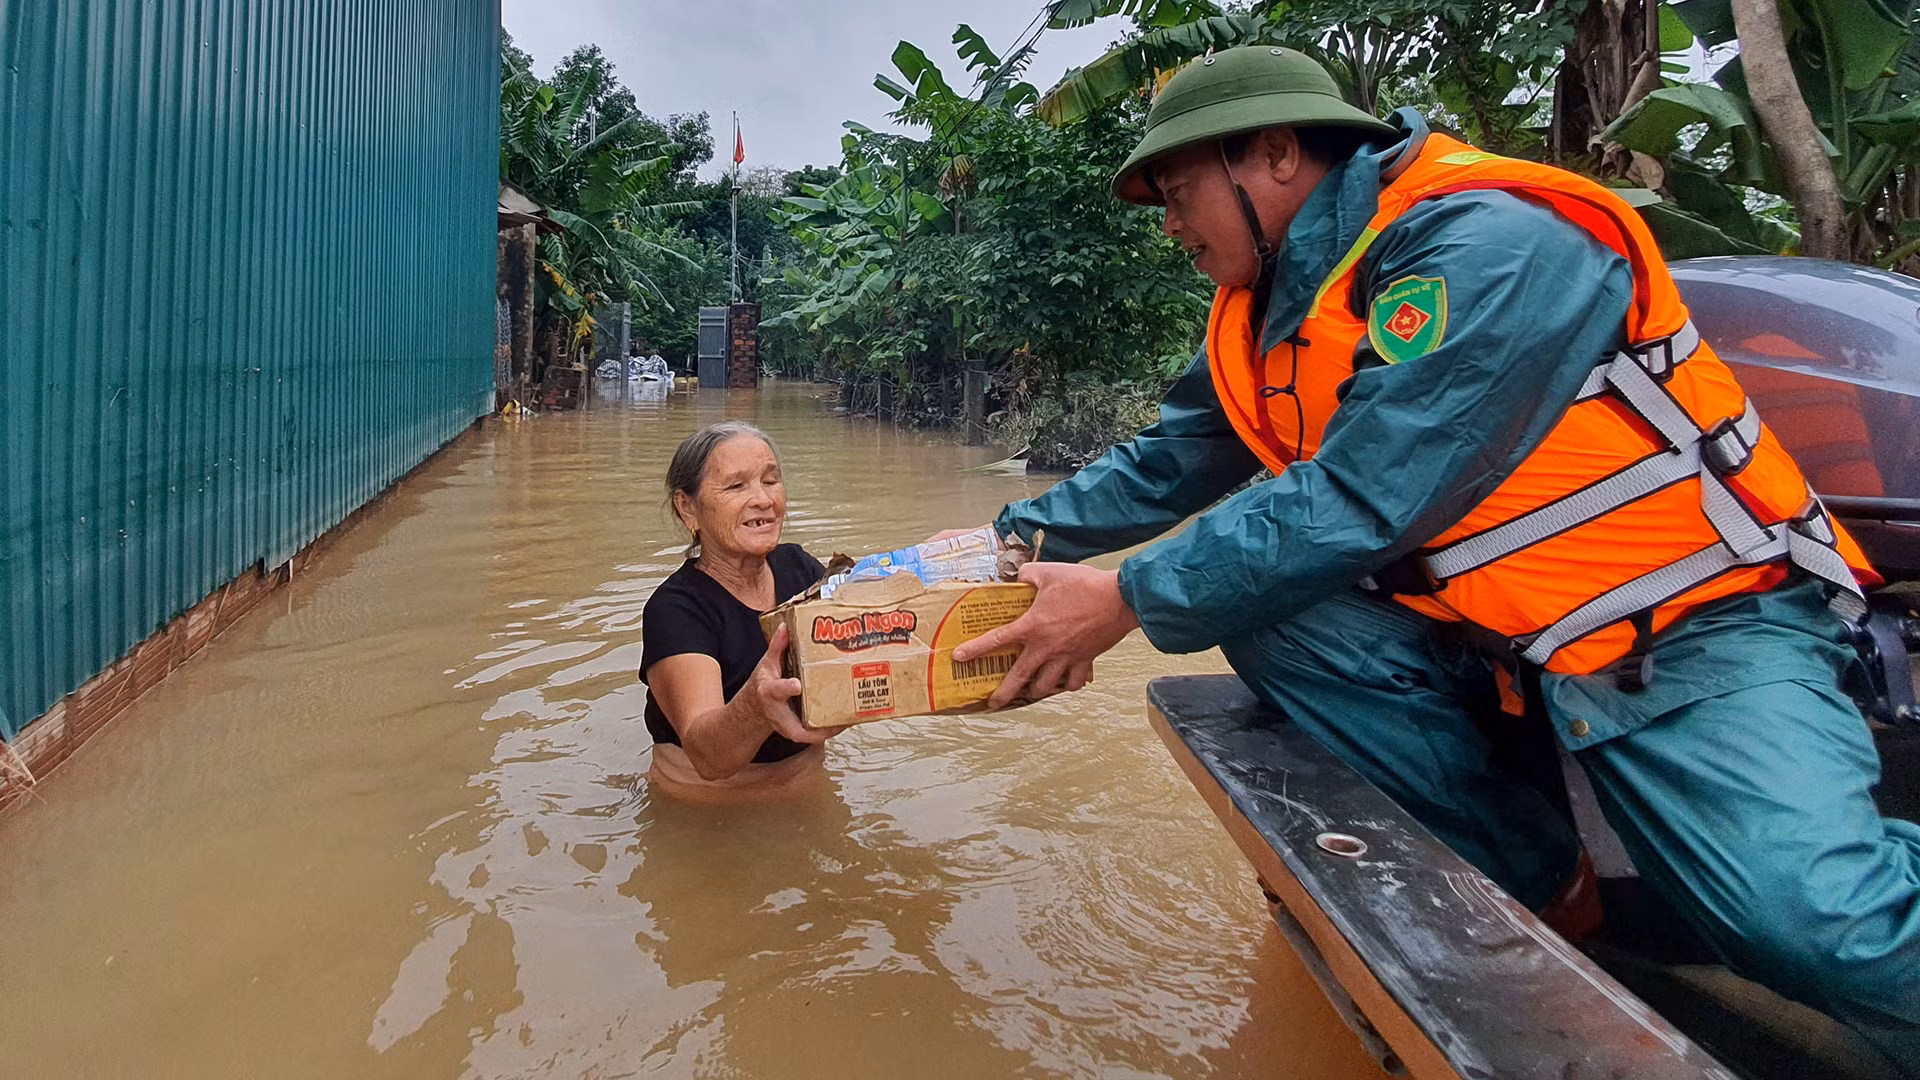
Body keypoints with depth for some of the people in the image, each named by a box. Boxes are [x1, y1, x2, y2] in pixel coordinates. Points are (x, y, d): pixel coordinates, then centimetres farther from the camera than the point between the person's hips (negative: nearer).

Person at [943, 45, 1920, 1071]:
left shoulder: (1490, 247, -22)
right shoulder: (1260, 321, 5)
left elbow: (1356, 503, -27)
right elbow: (1161, 467, 13)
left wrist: (1127, 601, -21)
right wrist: (1015, 537, 4)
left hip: (1700, 630, -8)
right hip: (1495, 647, 8)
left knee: (1810, 920, -31)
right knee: (1267, 620, -16)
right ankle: (1537, 879, -4)